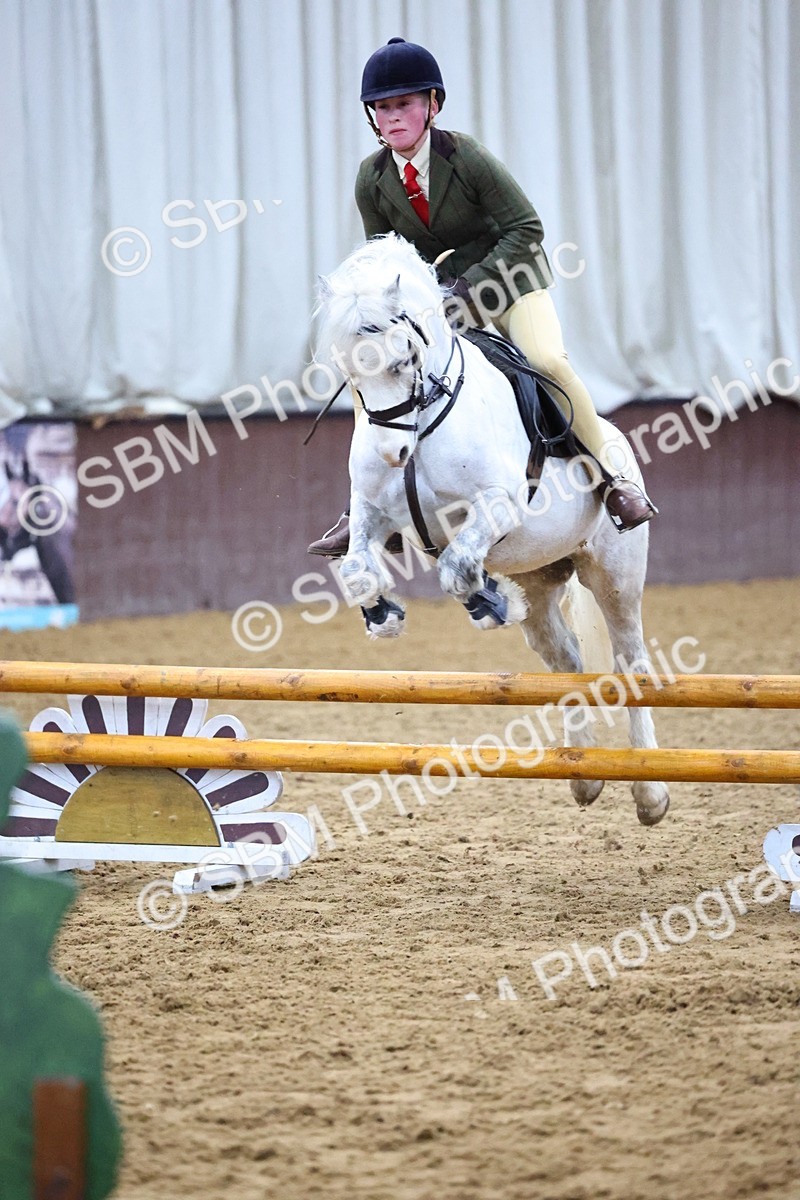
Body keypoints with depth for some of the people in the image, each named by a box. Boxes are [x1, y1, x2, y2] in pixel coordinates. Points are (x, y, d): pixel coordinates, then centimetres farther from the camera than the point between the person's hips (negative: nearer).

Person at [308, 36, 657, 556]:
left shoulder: (466, 157, -22)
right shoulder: (373, 178, -8)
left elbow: (527, 229, -22)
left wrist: (470, 289, -28)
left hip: (509, 275, -5)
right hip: (439, 289, 5)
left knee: (548, 360, -30)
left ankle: (613, 474, -14)